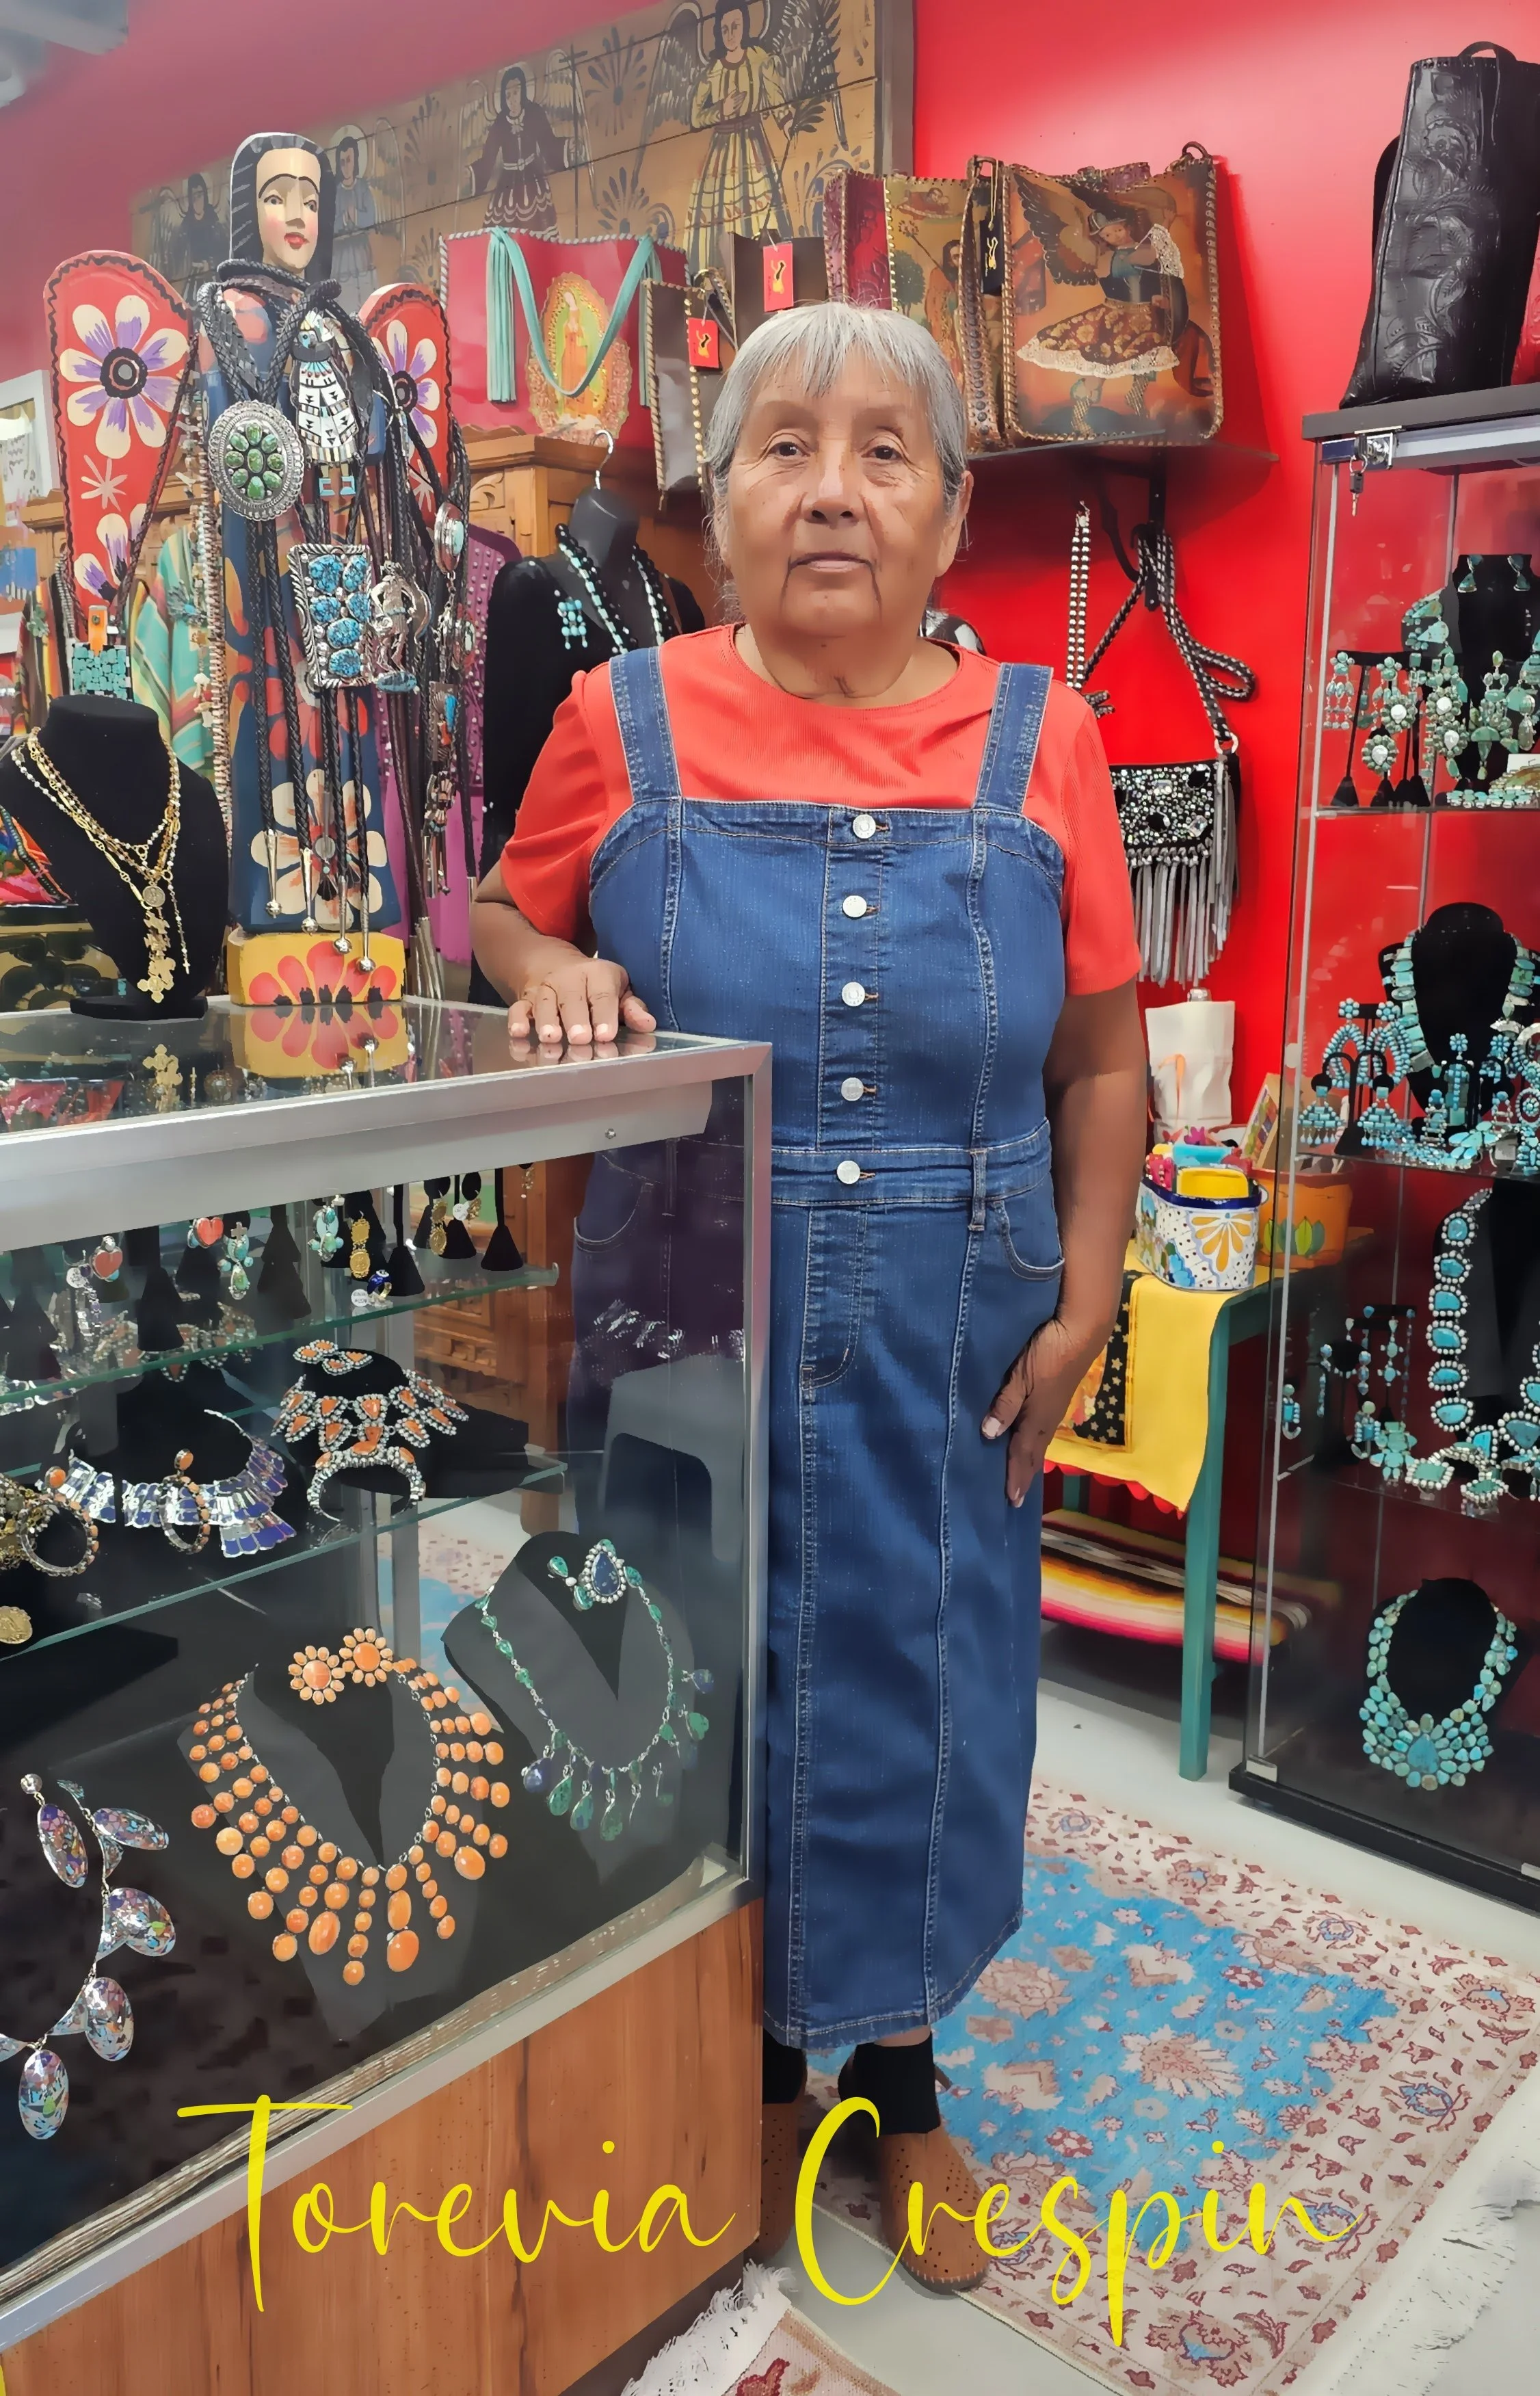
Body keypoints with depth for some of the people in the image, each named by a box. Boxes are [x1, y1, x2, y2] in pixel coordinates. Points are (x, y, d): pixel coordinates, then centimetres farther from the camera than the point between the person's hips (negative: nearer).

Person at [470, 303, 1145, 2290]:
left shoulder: (1038, 739, -2)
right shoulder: (627, 720, -4)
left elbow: (1101, 1062, 2)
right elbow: (502, 915, 10)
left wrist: (1082, 1311, -3)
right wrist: (546, 972, -13)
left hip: (946, 1357, 1)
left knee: (917, 1685, 14)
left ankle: (898, 2068, 42)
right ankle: (753, 2061, 43)